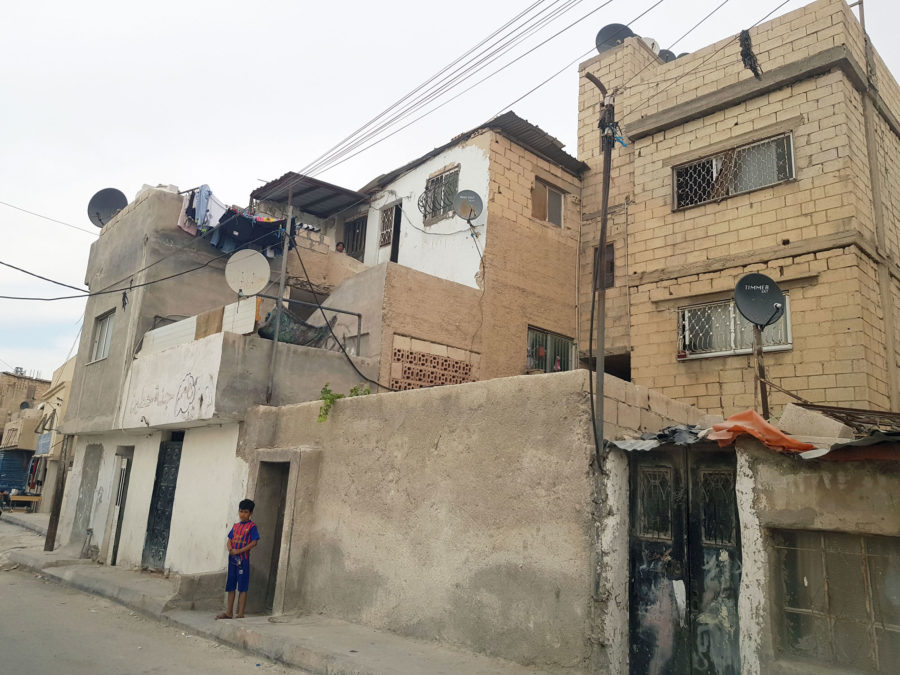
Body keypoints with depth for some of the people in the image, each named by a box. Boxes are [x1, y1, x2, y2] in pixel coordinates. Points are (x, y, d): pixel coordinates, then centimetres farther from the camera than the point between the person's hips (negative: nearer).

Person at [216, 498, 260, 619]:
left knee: (242, 588, -3)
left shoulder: (252, 526, -5)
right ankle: (229, 612, 20)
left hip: (243, 559, -6)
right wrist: (230, 549, -9)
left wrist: (239, 551, -17)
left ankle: (240, 614, 1)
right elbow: (229, 541, 14)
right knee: (230, 587, 11)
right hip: (232, 559, 6)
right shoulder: (235, 526, 14)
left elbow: (254, 542, -12)